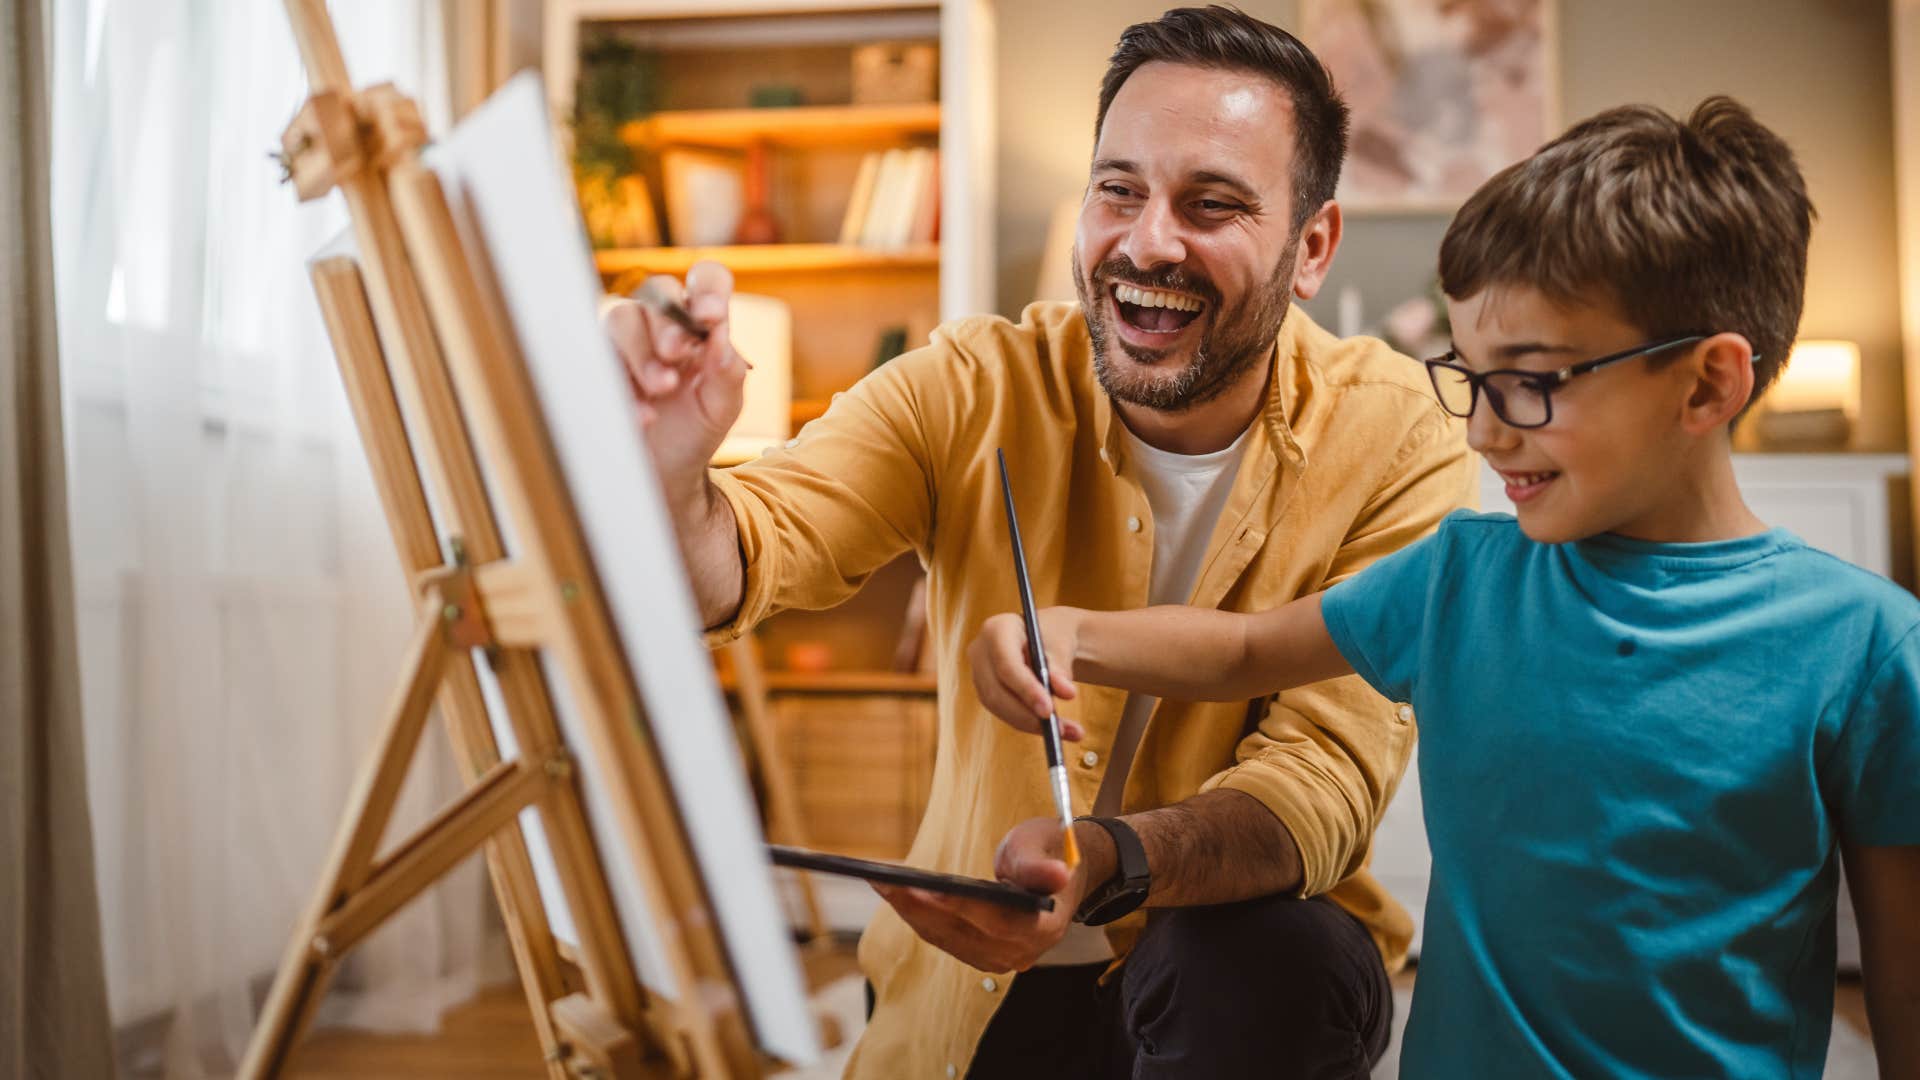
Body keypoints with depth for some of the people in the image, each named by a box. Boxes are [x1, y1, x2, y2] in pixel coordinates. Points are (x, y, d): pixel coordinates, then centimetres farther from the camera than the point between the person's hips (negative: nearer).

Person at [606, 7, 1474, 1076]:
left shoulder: (1394, 440, -15)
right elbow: (760, 545, -24)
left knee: (1273, 955, -32)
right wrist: (673, 484, -49)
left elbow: (1327, 768, -23)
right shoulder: (974, 392, -11)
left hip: (1255, 975, -2)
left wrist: (1107, 862, -43)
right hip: (968, 985, 2)